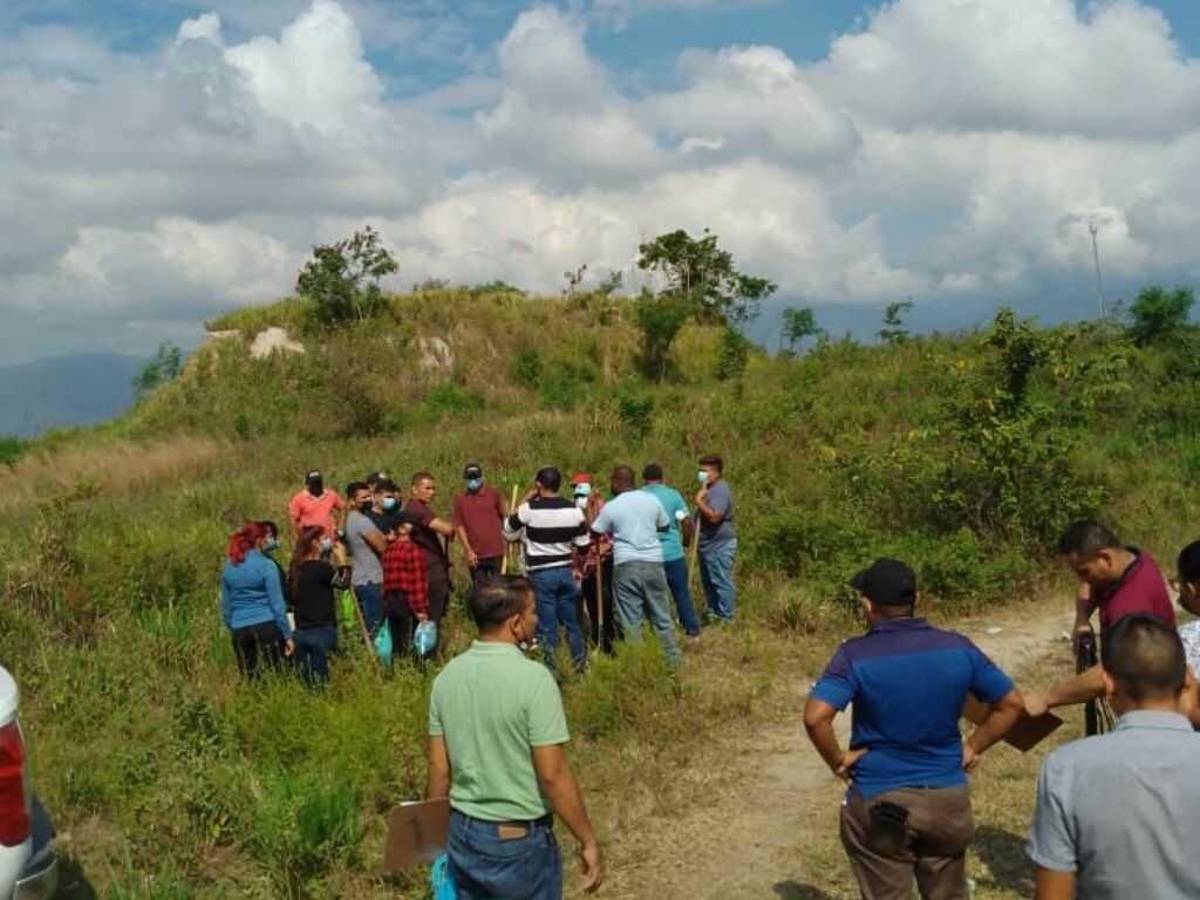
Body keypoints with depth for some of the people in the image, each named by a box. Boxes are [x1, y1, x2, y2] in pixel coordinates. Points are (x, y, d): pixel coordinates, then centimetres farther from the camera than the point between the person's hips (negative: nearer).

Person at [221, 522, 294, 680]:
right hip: (266, 625, -5)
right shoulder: (265, 565, -6)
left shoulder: (229, 567, 9)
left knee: (250, 680, 9)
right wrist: (287, 634, -3)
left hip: (240, 630, 5)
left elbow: (225, 605, 14)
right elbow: (276, 603, -7)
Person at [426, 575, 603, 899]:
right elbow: (553, 775, -19)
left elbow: (438, 769, 4)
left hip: (463, 834, 5)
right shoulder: (532, 678, -20)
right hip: (520, 840, -5)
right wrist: (588, 841, -9)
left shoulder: (448, 676, -2)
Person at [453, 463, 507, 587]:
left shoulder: (494, 494, 1)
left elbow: (504, 517, 6)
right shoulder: (460, 500, 2)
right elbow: (459, 526, 1)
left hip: (496, 553, -1)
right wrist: (468, 550, -6)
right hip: (475, 556, 1)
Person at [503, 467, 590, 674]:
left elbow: (508, 531, 4)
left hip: (541, 574, -3)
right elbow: (583, 547, 4)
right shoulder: (574, 510, -2)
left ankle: (551, 668, 5)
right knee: (571, 621, 16)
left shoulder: (529, 509, -12)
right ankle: (581, 663, 25)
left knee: (547, 626, 2)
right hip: (566, 571, 3)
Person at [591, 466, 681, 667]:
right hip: (653, 562, 3)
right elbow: (665, 526, 17)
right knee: (661, 616, 13)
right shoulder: (652, 500, 4)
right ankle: (673, 660, 19)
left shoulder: (610, 507, -4)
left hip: (626, 565, -3)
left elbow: (594, 533, 6)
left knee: (631, 621, 3)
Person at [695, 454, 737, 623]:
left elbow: (714, 516, -31)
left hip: (719, 546, -11)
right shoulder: (711, 489, 15)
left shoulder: (720, 491, -19)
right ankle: (714, 613, 27)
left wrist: (699, 501, -22)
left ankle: (726, 618, -1)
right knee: (709, 582, 17)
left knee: (722, 582, -5)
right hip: (709, 545, 11)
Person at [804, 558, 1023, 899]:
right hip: (948, 797, 4)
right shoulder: (958, 648, -4)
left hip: (879, 802, -3)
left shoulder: (856, 655, -15)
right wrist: (973, 747, 8)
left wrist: (837, 760, -11)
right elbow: (1011, 704, 3)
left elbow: (815, 717, -27)